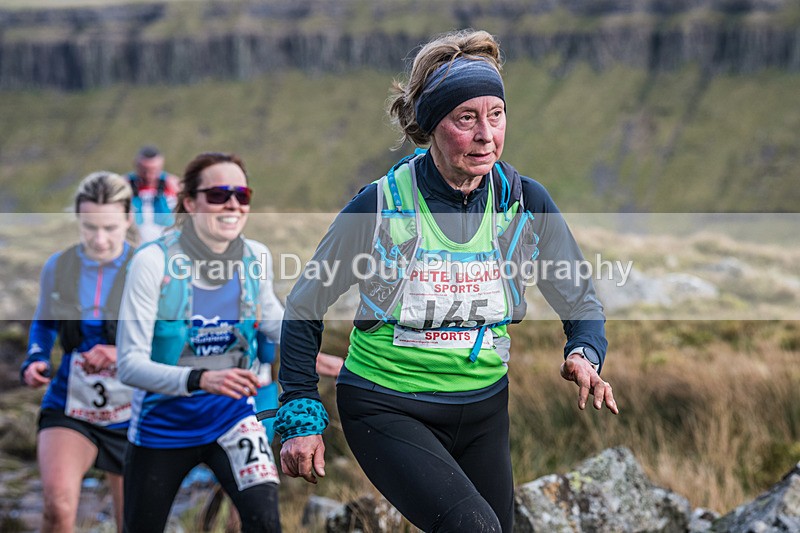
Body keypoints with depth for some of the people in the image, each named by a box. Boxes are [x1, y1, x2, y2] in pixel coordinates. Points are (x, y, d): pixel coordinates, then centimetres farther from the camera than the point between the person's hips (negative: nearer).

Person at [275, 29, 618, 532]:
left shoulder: (526, 202, -5)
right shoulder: (380, 205, -14)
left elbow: (582, 302, 8)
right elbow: (305, 309, -2)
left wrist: (585, 355, -15)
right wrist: (302, 419, -6)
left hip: (483, 409, 5)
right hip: (387, 409, -5)